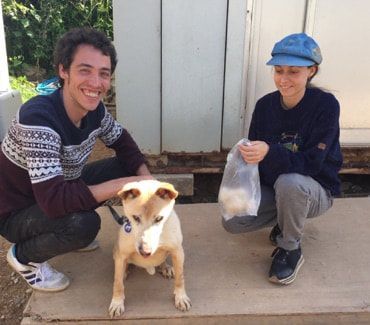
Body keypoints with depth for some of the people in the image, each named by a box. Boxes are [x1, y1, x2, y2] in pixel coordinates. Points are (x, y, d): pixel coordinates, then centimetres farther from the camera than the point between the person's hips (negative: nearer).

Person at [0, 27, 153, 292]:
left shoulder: (95, 110, -13)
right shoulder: (38, 118, -35)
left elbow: (122, 141, 6)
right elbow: (54, 200, -40)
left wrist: (146, 179, -11)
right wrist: (126, 184, -34)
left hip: (61, 188, 7)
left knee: (126, 167, 0)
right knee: (84, 224, -32)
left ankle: (69, 234, 15)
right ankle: (24, 256, 0)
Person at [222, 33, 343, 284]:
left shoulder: (326, 105, -21)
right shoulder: (265, 105, -7)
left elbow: (312, 162, -28)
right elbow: (255, 152, 1)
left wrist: (269, 152, -43)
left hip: (316, 191, -4)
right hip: (271, 188, 5)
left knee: (289, 182, -39)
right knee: (232, 221, -17)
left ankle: (291, 250, -11)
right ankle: (286, 220, 13)